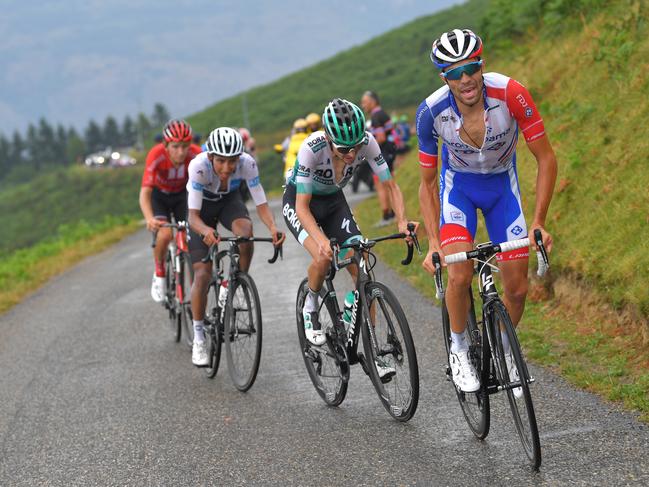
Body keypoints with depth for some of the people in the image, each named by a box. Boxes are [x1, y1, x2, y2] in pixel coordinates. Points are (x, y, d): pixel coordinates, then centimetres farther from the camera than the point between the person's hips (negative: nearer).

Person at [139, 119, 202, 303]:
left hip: (182, 195, 2)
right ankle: (159, 274, 0)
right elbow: (145, 192, -41)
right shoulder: (156, 155, -35)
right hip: (159, 195, -2)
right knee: (165, 233, -26)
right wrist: (149, 219, -58)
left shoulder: (196, 155, -30)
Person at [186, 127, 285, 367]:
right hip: (202, 204, -2)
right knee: (202, 274, -12)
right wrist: (206, 231, -58)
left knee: (245, 230, -34)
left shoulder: (247, 164, -31)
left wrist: (273, 227, -47)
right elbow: (194, 215, -37)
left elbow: (261, 204, -27)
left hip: (229, 200, 2)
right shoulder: (199, 166, -37)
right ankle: (198, 338, 3)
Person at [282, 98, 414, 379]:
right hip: (298, 201, -4)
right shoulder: (312, 148, -35)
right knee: (324, 257, -31)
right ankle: (310, 307, 1)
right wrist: (322, 240, -48)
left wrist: (402, 222, -33)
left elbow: (391, 186, -16)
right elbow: (303, 207, -32)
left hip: (333, 201, 4)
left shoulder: (367, 142, -26)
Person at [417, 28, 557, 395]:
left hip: (502, 184, 1)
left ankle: (503, 348, 27)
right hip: (458, 185, -1)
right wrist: (434, 245, -20)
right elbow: (428, 184, -12)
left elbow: (546, 158, -21)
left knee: (517, 288, -2)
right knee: (460, 275, -23)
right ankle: (459, 349, 3)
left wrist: (538, 223, -25)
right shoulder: (432, 112, -27)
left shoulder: (510, 93, -31)